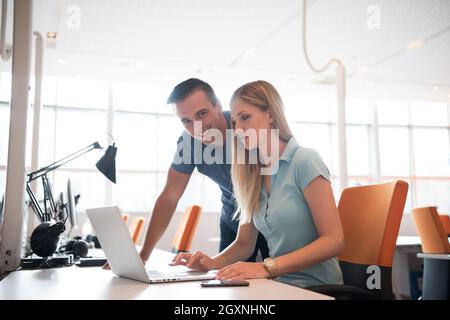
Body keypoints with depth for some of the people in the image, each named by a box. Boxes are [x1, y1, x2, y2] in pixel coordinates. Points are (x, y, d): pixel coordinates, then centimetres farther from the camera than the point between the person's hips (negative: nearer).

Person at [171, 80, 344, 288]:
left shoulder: (305, 161, -10)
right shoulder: (252, 175, 8)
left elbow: (334, 241, -16)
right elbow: (244, 243, 12)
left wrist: (267, 267, -25)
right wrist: (213, 262, -9)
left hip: (315, 286, -5)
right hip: (278, 285, 5)